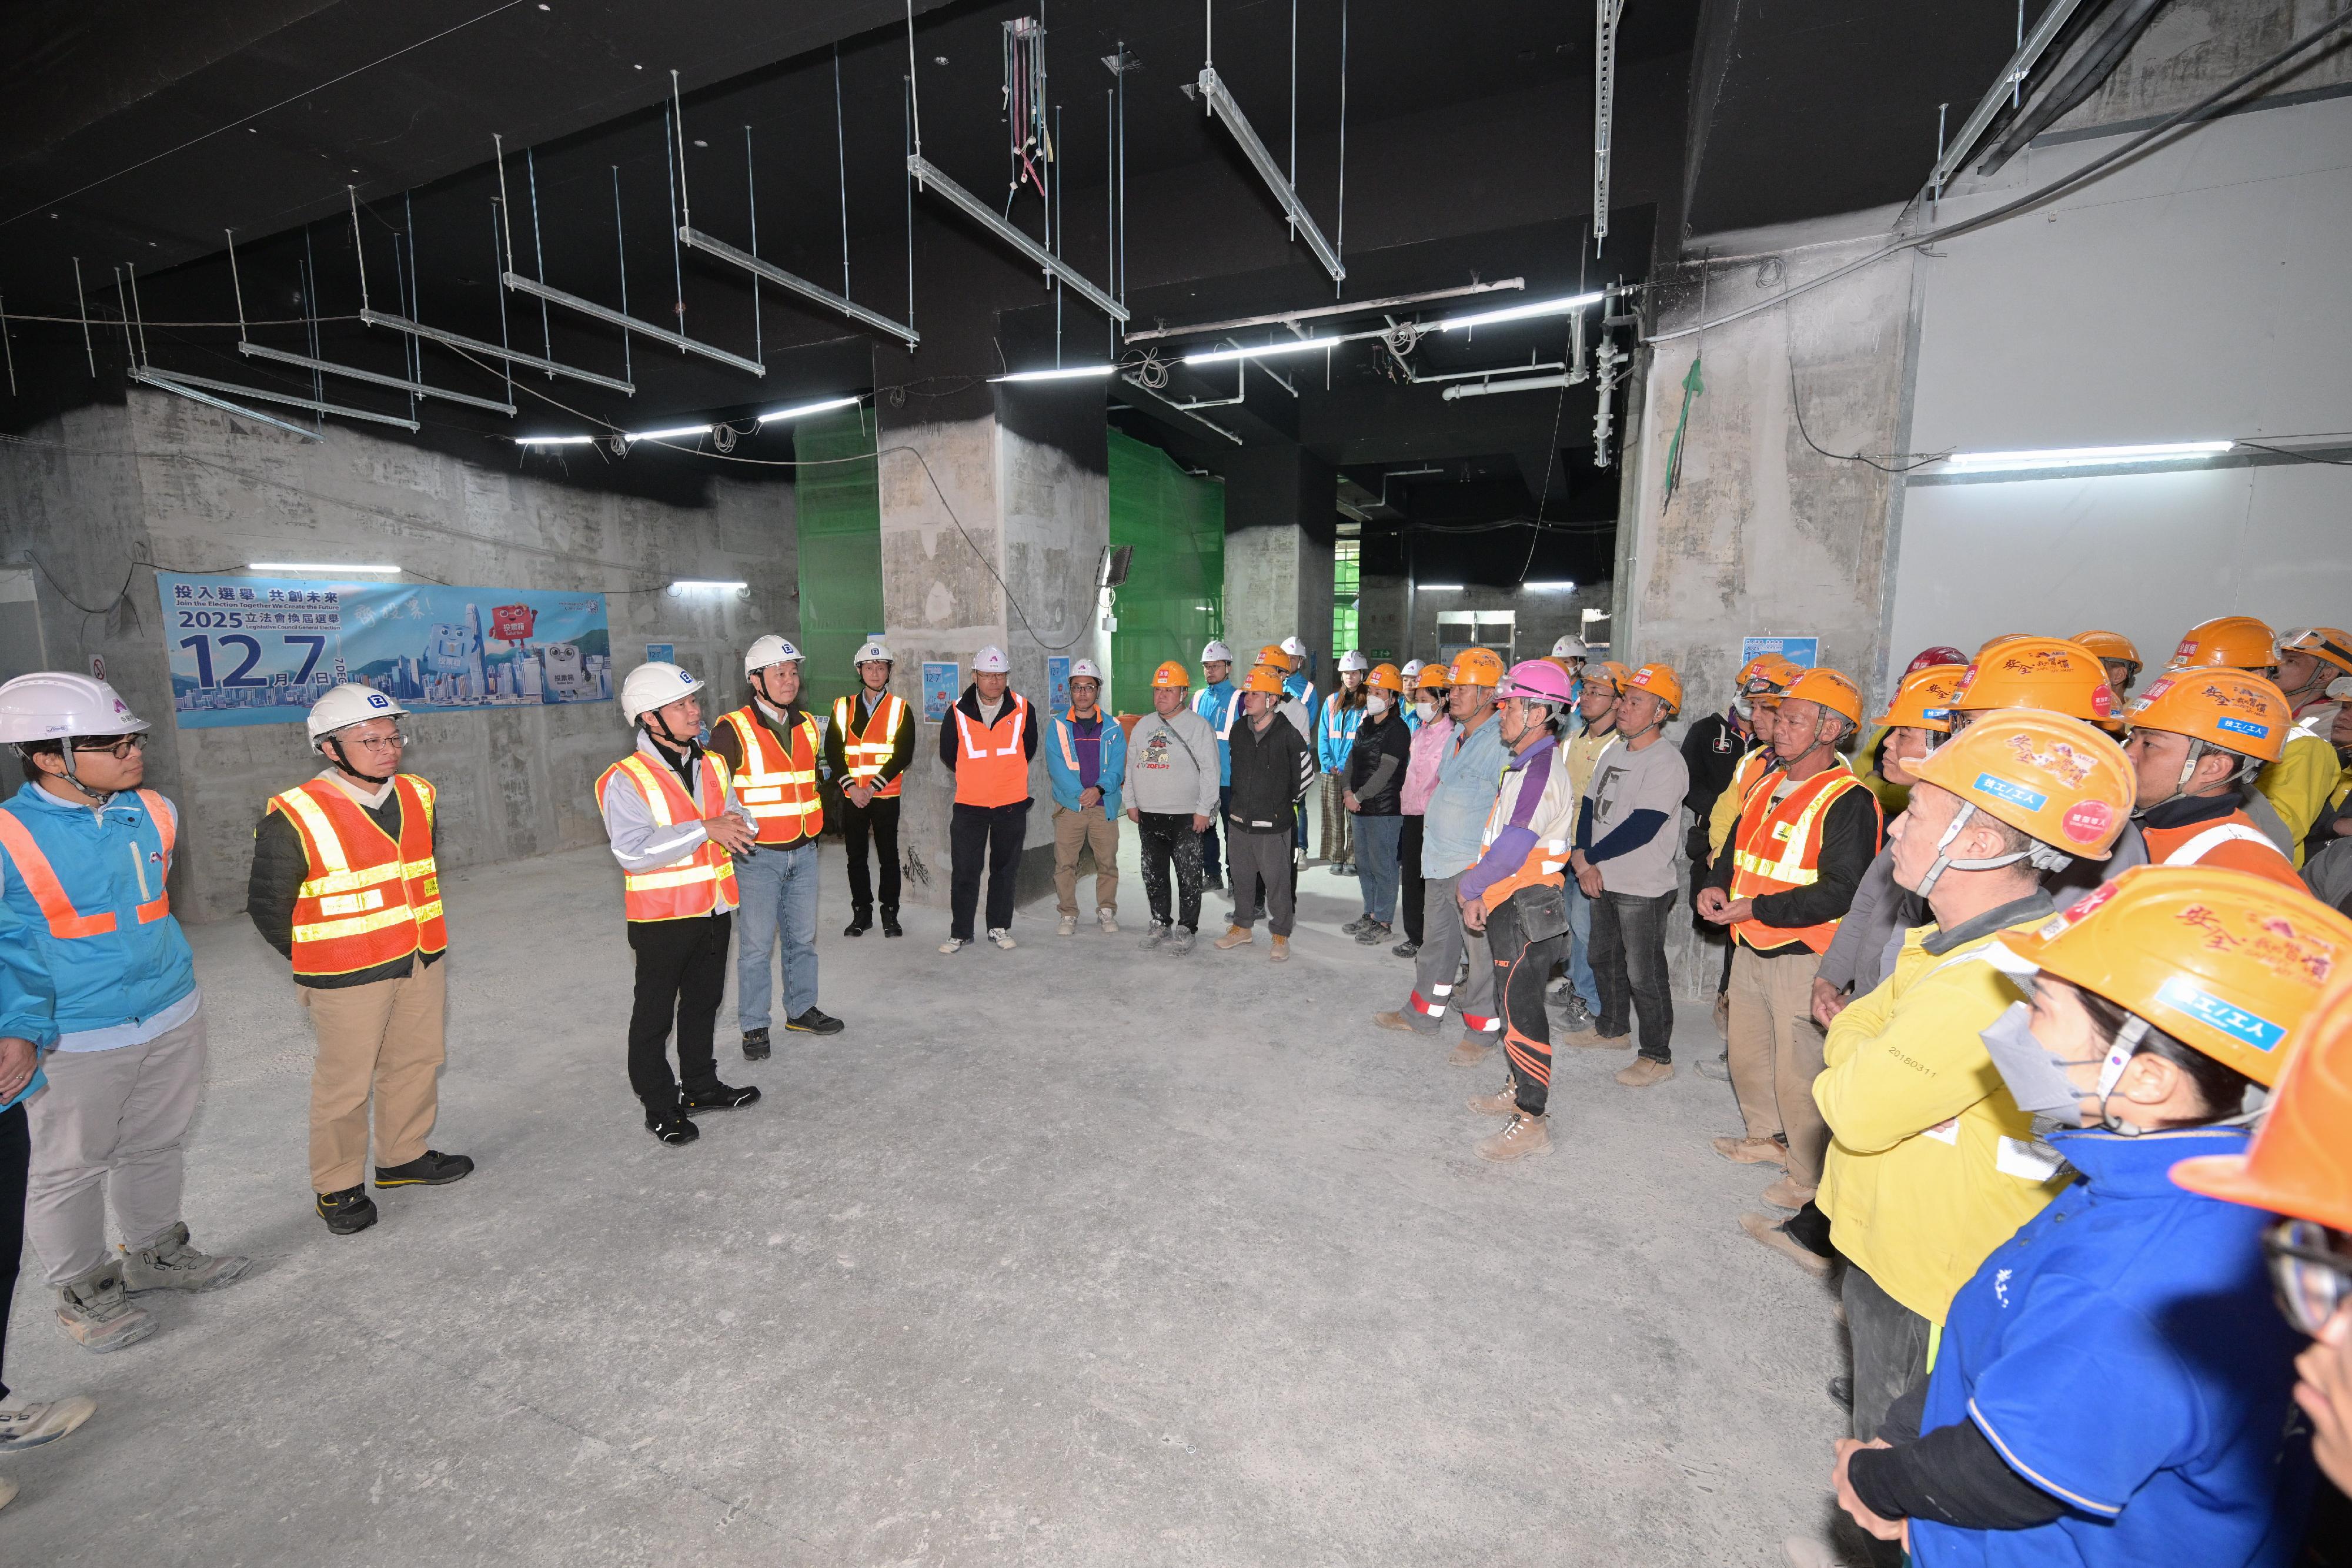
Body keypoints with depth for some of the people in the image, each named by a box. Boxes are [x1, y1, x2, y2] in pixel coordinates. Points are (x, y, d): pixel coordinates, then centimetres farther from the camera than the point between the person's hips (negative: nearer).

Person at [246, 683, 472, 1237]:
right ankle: (338, 1186, 26)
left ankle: (403, 1155, 36)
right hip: (346, 980, -6)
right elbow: (268, 906, -8)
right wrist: (316, 964, -1)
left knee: (418, 1061, 17)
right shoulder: (295, 818, -16)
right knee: (345, 1082, 7)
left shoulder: (418, 797, 2)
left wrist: (423, 937, 16)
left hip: (421, 963, 6)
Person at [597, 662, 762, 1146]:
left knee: (704, 1002, 21)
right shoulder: (626, 780, -17)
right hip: (662, 916, -6)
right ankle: (660, 1107, 25)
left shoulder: (713, 766, 5)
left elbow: (738, 816, 9)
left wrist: (739, 827, -15)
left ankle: (701, 1086, 39)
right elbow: (633, 851, -26)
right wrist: (705, 829, -29)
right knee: (655, 1013, 10)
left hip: (714, 907, 7)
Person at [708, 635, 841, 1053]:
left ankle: (802, 1010, 31)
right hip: (758, 856, -6)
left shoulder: (808, 725, 9)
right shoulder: (733, 730, -11)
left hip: (804, 851, 6)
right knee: (757, 945, 3)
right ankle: (754, 1026, 17)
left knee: (802, 937, 15)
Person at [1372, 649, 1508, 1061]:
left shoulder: (1501, 742, -16)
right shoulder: (1456, 736, 11)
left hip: (1477, 869, -9)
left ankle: (1482, 1032, 19)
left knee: (1481, 949, 4)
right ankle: (1422, 1013, 35)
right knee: (1436, 943, 20)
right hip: (1439, 863, 9)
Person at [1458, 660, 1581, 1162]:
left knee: (1522, 1011, -3)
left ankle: (1531, 1120, 7)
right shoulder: (1524, 765, 14)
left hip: (1527, 912, -10)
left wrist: (1469, 886, -10)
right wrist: (1480, 892, 6)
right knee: (1512, 1002, 20)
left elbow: (1512, 848, -25)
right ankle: (1519, 1089, 36)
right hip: (1509, 906, 10)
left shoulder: (1542, 771, -21)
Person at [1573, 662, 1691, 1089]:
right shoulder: (1613, 752, 9)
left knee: (1643, 974, 1)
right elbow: (1589, 807, 7)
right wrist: (1581, 858, -8)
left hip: (1643, 888, -8)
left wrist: (1589, 856, -14)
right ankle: (1612, 1025, 42)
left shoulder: (1666, 763, -18)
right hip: (1602, 881, 8)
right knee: (1605, 960, 22)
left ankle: (1657, 1056, 17)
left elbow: (1641, 828, -24)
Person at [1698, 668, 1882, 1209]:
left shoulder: (1848, 802, -16)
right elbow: (1737, 848, 21)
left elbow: (1841, 892, -22)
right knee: (1746, 1052, 20)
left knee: (1799, 1072, 1)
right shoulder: (1766, 786, 10)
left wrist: (1755, 908, -22)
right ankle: (1766, 1137, 41)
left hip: (1804, 956, -8)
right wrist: (1716, 885, 1)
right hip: (1751, 947, 8)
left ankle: (1810, 1178, 19)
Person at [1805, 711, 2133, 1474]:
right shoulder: (1962, 940, -1)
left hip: (1931, 1286, -9)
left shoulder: (1993, 980, -34)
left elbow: (1859, 1109, -28)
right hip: (1891, 1240, 9)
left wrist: (1850, 1067, -9)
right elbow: (1858, 1025, 8)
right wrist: (1860, 1062, -11)